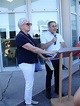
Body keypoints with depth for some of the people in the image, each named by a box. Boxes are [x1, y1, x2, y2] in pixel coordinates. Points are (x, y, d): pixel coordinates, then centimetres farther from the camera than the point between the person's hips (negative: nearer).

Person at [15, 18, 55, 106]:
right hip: (25, 63, -9)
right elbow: (33, 49, -27)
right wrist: (48, 52, -24)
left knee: (29, 82, 18)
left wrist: (43, 57, 9)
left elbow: (34, 48, 15)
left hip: (31, 62, 9)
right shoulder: (20, 37, -21)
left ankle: (28, 99, 34)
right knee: (29, 83, -1)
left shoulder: (28, 35, 10)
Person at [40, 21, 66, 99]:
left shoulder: (59, 36, 10)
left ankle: (57, 89, 32)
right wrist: (52, 41, -19)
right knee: (49, 75, 8)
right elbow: (43, 47, -15)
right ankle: (48, 91, 22)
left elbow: (64, 45, 2)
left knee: (57, 75, 15)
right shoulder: (44, 35, -5)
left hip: (58, 58, 5)